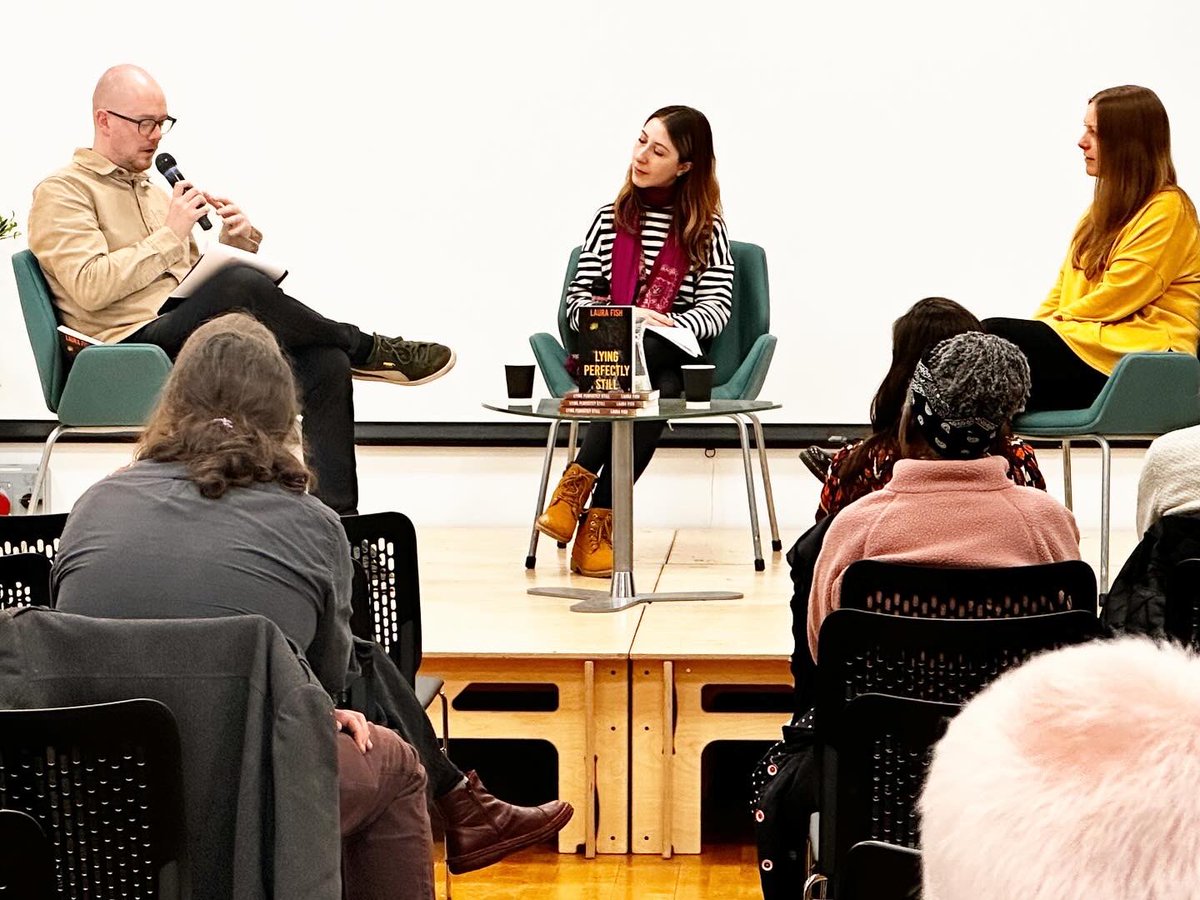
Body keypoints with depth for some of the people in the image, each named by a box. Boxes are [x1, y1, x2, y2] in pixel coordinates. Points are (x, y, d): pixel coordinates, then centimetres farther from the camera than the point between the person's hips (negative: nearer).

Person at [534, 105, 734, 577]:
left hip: (674, 359, 0)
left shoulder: (707, 229, 10)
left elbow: (716, 307, -1)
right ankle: (601, 521, -37)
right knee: (645, 390, -34)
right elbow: (577, 299, 8)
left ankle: (578, 484, -33)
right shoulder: (609, 220, 15)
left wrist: (668, 324, -22)